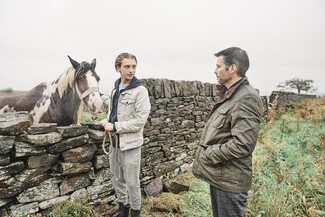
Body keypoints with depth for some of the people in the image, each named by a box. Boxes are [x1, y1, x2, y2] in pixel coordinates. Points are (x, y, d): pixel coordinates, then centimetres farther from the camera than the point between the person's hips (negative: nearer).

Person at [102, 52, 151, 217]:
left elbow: (140, 120, -19)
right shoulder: (115, 88, 7)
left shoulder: (140, 91, -14)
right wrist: (108, 123, -3)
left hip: (130, 142, -7)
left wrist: (115, 127, -18)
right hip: (115, 140, 7)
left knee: (131, 181, 6)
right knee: (115, 175, 20)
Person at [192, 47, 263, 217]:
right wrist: (203, 152, 5)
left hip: (230, 181, -9)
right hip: (217, 176, 9)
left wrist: (208, 155, -18)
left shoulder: (247, 98, -19)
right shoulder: (229, 95, 12)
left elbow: (243, 144, -27)